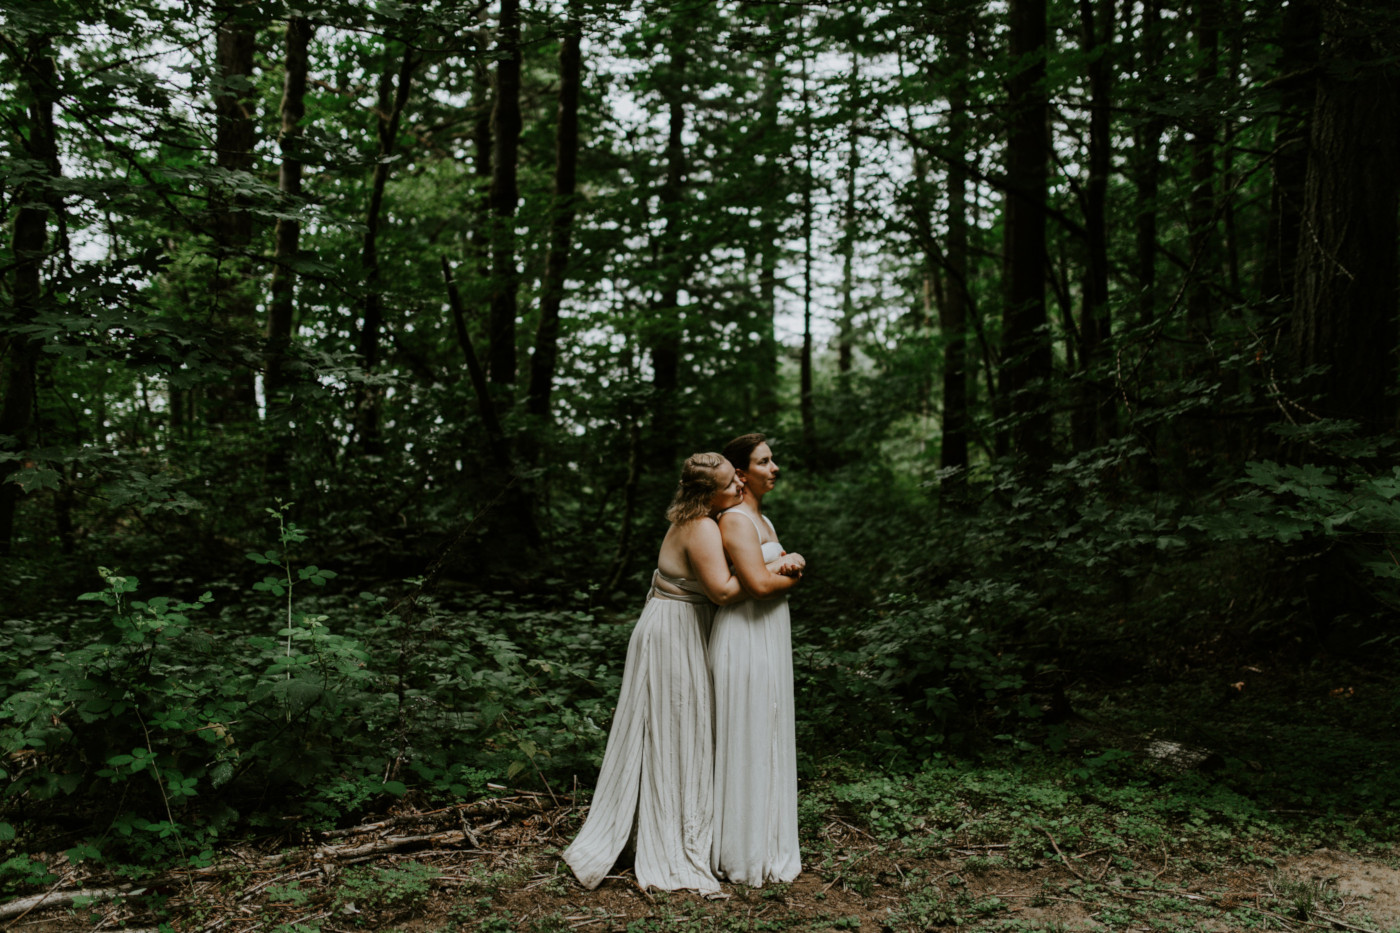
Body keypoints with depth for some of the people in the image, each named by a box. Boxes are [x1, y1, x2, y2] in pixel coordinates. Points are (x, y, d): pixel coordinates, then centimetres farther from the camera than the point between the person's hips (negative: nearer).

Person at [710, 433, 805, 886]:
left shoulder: (761, 519, 16)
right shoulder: (735, 520, -15)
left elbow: (780, 571, 19)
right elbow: (760, 583, -25)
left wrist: (793, 560, -3)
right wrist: (791, 575, -6)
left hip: (767, 639, 10)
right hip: (746, 639, -10)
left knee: (767, 742, 15)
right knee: (746, 744, -1)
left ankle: (762, 843, 27)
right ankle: (745, 854, 10)